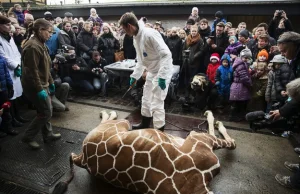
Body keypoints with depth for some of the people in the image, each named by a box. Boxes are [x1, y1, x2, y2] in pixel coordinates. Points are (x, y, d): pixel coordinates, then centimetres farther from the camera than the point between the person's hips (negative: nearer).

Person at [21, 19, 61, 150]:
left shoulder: (40, 44, 12)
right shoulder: (32, 46, -21)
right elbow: (32, 71, -24)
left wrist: (50, 82, 20)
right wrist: (39, 89, -24)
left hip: (42, 83, 10)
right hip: (35, 86, -10)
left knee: (46, 111, 16)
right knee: (46, 112, -2)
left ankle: (48, 135, 30)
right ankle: (28, 137, 13)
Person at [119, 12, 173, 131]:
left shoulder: (150, 34, -24)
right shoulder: (136, 38, 5)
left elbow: (166, 54, -28)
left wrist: (162, 76, -30)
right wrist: (135, 76, 15)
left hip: (162, 72, -9)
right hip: (151, 72, 10)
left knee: (156, 103, -6)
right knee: (146, 99, 20)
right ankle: (145, 124, 40)